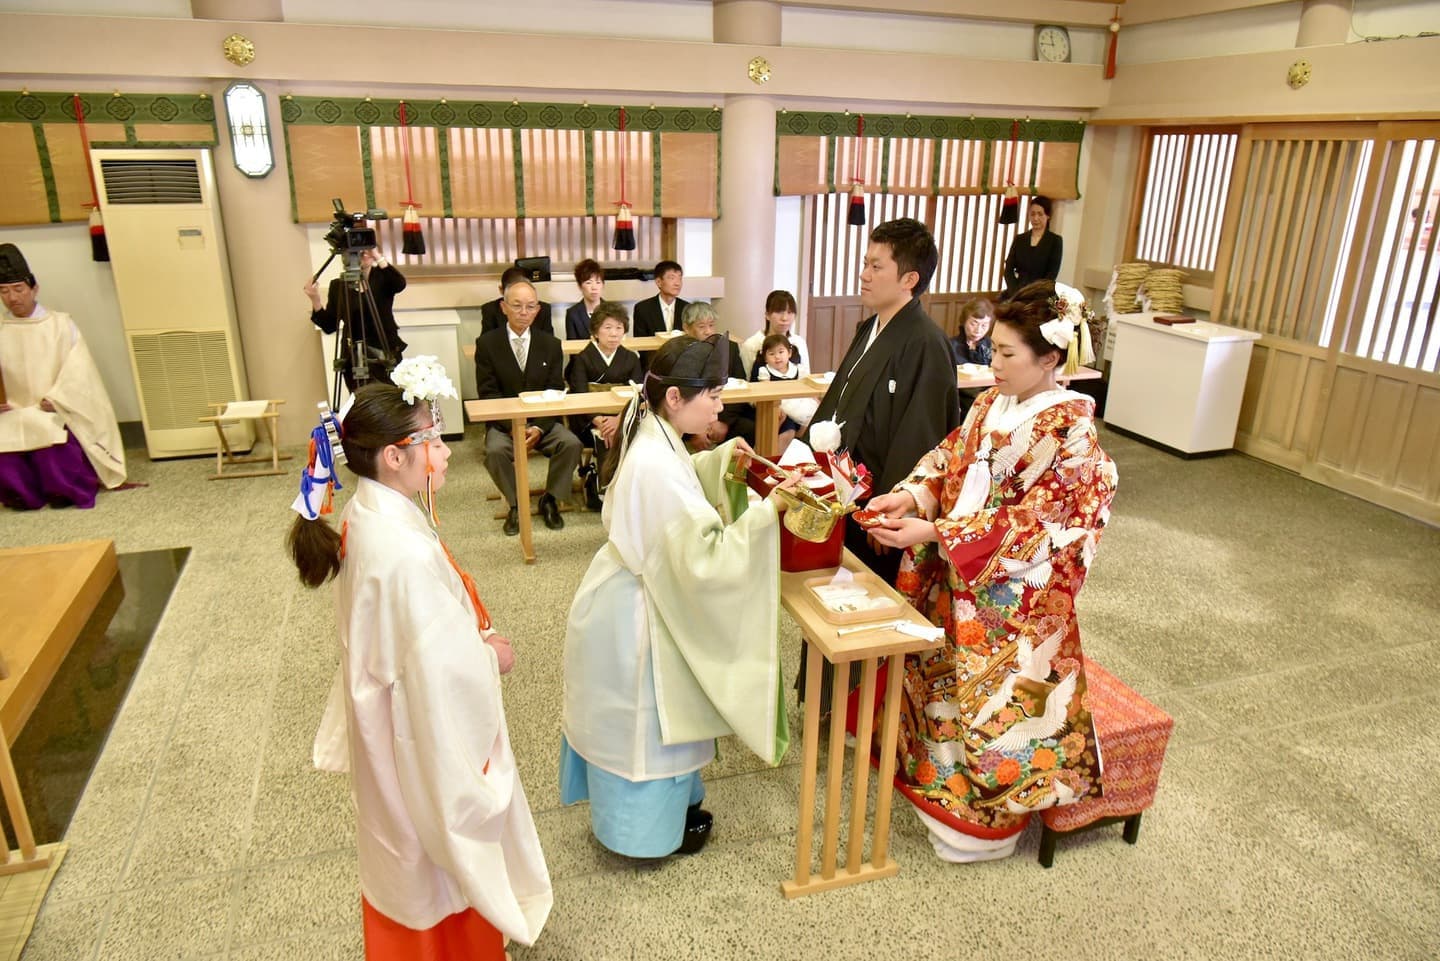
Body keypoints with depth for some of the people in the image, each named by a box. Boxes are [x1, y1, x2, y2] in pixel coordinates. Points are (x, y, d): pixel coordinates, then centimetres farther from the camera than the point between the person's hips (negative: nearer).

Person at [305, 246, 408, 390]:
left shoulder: (382, 277, 5)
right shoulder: (338, 285, 5)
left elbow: (399, 284, -18)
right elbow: (329, 326, 2)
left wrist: (378, 257, -25)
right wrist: (315, 301, -12)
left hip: (387, 354, 0)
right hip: (354, 359, 0)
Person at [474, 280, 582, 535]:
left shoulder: (551, 345, 6)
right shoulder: (487, 344, 0)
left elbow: (555, 393, 2)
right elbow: (487, 393, -5)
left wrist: (539, 427, -16)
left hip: (543, 421, 2)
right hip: (503, 422, -1)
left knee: (571, 444, -26)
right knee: (495, 450, -32)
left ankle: (550, 500, -2)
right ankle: (515, 504, -6)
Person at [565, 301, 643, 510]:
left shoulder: (631, 358, 9)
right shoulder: (583, 359, 2)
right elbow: (579, 397, -9)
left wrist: (620, 419, -24)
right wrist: (599, 421, -29)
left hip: (623, 419, 2)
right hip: (588, 421, -2)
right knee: (604, 438, -33)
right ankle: (601, 491, -15)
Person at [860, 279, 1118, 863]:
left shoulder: (1070, 431, -18)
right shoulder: (990, 405, 2)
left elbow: (1030, 524, -22)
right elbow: (949, 463, 9)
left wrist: (933, 534, -25)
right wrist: (910, 495, -12)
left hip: (1013, 592, -7)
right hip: (955, 575, 7)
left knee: (991, 699, 6)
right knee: (928, 669, 17)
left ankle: (981, 817, 29)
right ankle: (930, 770, 41)